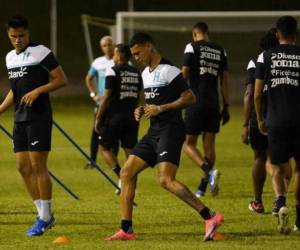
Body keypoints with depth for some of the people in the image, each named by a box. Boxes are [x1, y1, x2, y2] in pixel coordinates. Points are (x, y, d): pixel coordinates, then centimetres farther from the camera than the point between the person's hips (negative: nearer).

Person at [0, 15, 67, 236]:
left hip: (39, 117, -8)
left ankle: (45, 217, -2)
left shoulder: (41, 52, -9)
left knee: (38, 166, -9)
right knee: (23, 167, 5)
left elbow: (61, 80, -11)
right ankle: (45, 215, 13)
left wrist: (37, 91, -21)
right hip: (20, 118, 8)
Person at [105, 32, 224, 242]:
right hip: (154, 131, 10)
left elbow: (190, 98, -14)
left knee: (166, 180, -23)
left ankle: (210, 217, -24)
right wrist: (142, 110, 9)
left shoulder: (169, 71, -11)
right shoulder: (146, 73, 17)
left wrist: (160, 108, -18)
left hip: (170, 130, -10)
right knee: (127, 173, 6)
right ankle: (126, 230, 10)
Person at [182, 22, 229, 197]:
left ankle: (209, 171, -23)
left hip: (196, 102, -5)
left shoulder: (192, 47, -4)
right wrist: (226, 106, 13)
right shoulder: (220, 51, 10)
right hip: (214, 103, 5)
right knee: (209, 144, 10)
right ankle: (202, 187, 14)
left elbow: (184, 75, -7)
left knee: (189, 144, 1)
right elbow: (224, 79, 9)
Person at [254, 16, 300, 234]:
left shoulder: (266, 57, 2)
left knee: (278, 170, 7)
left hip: (276, 121, 0)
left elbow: (257, 94, 2)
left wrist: (260, 119, 14)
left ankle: (281, 202, -22)